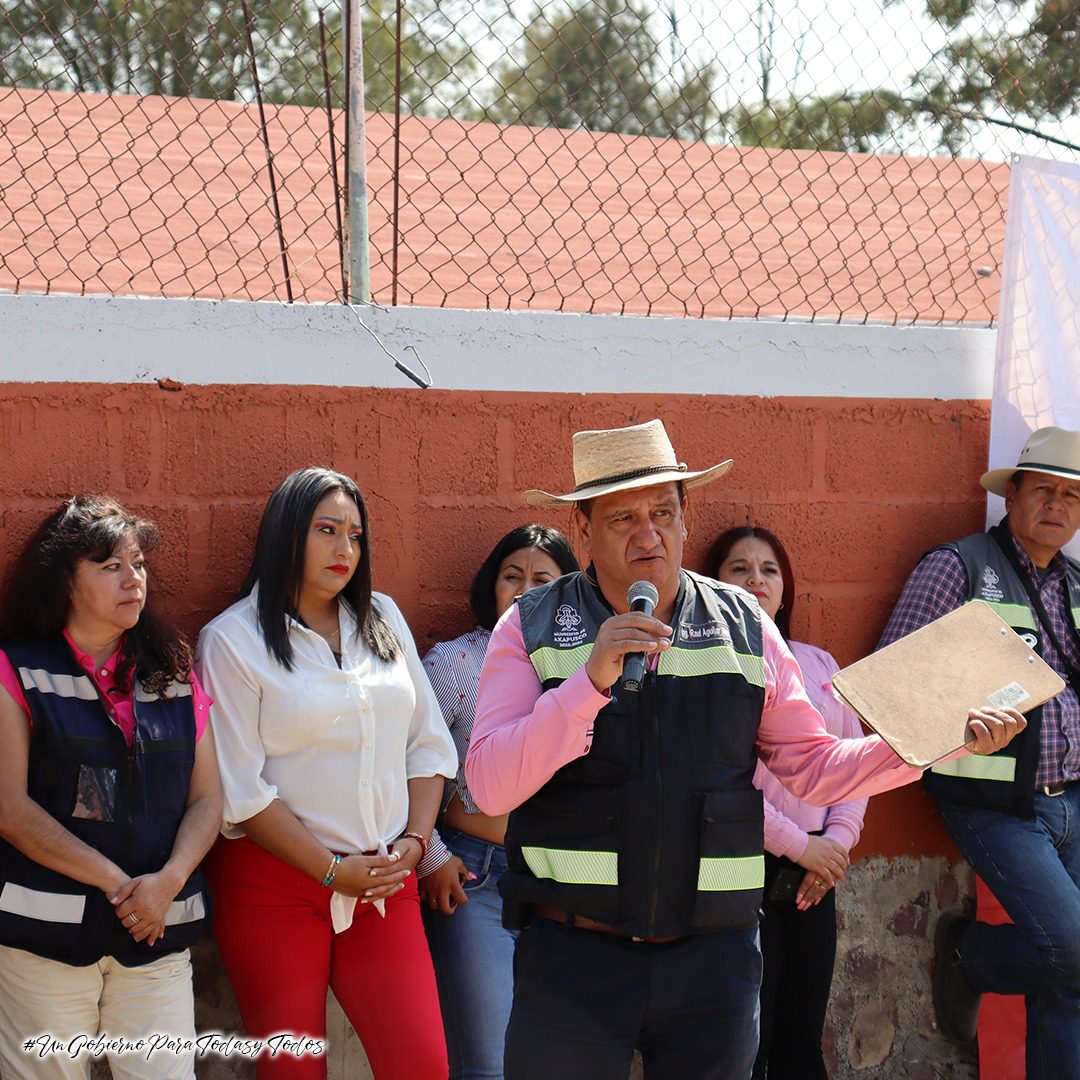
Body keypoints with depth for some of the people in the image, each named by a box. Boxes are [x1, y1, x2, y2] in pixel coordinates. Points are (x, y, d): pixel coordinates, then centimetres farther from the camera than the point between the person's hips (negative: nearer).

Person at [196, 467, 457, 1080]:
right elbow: (241, 789, -8)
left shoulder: (383, 620, 13)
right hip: (275, 881, -4)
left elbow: (428, 742, 13)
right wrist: (332, 871, -10)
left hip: (385, 880, 4)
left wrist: (413, 842, 0)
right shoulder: (232, 639, -3)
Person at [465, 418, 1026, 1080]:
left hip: (715, 955, 2)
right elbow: (491, 788, -11)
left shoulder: (745, 627, 7)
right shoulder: (531, 628, -1)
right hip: (573, 952, -2)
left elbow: (815, 766, 9)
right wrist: (591, 680, -21)